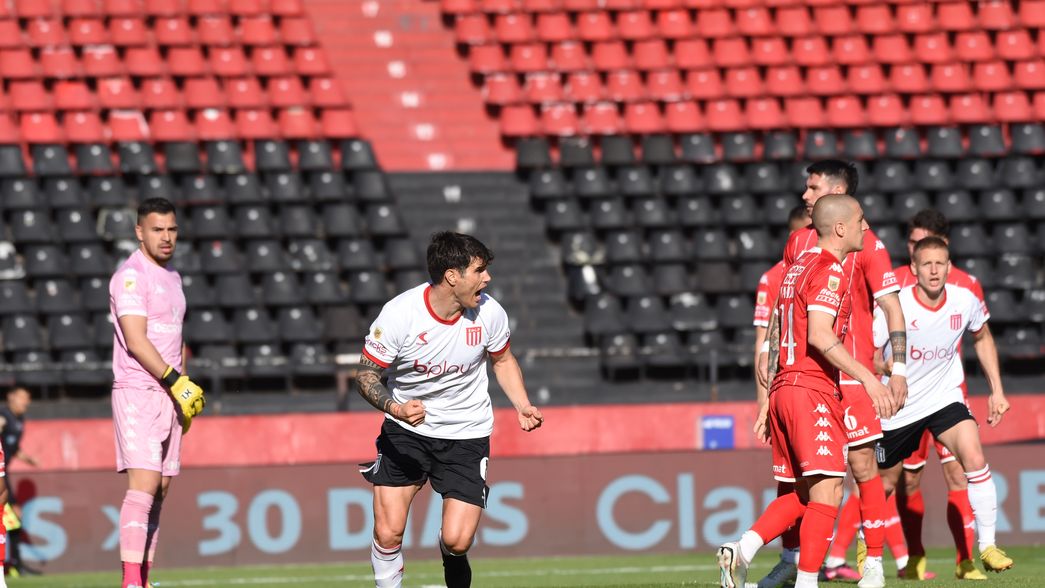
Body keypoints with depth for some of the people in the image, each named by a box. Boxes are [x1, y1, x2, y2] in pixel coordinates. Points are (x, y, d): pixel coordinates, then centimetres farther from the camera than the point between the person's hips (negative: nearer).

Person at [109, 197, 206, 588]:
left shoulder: (171, 277, 18)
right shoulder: (132, 275, -10)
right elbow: (136, 340, -18)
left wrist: (185, 393, 20)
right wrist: (177, 382, -18)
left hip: (170, 394, 9)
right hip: (138, 393, -9)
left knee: (161, 488, 7)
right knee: (144, 484, -17)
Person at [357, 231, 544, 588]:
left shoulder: (489, 312, -11)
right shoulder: (399, 314, -20)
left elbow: (502, 360, 10)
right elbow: (367, 374, -12)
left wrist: (523, 407, -5)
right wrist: (395, 408, -32)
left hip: (466, 434, 1)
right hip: (405, 430, -1)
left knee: (457, 542, -10)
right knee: (387, 535, -12)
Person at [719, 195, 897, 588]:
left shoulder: (798, 267, 19)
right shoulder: (831, 271, -10)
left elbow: (775, 334, 22)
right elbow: (819, 336, -21)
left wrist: (768, 400, 26)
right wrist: (868, 379, -24)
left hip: (783, 388, 9)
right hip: (813, 390, -9)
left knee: (802, 493, 13)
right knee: (826, 491, -10)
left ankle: (741, 551, 0)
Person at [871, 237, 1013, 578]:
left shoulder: (965, 302, -10)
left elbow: (982, 338, 11)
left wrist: (996, 390, 9)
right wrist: (887, 367, -36)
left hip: (945, 397, 2)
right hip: (899, 407, -2)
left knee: (974, 459, -22)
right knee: (884, 484, 12)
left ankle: (987, 547, -15)